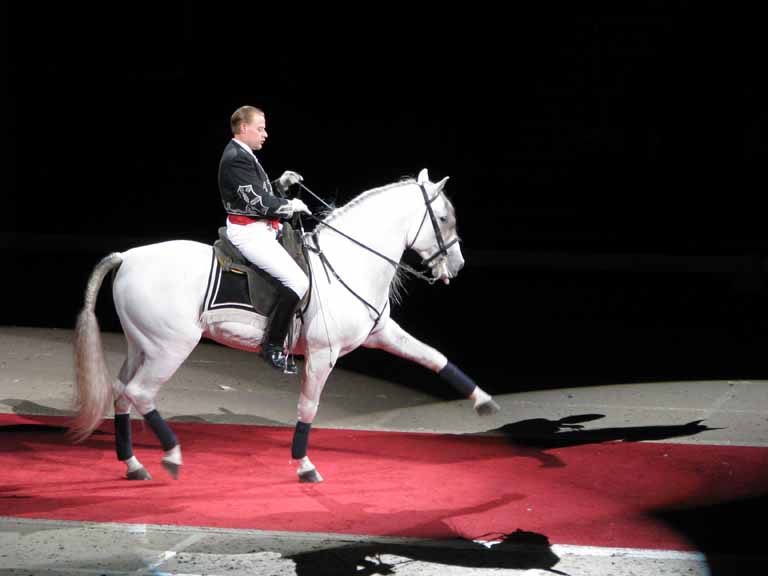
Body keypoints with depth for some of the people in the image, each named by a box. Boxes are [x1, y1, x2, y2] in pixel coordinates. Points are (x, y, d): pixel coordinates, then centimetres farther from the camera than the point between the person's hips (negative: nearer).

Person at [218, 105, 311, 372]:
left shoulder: (243, 155, 15)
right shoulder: (236, 159, -17)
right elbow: (257, 202, -21)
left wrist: (281, 184, 6)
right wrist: (290, 205, -8)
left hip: (260, 228, 11)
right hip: (249, 232, -11)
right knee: (298, 282, -18)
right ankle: (273, 345, -11)